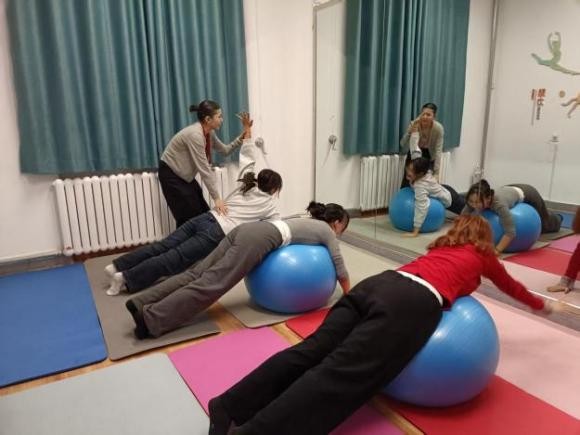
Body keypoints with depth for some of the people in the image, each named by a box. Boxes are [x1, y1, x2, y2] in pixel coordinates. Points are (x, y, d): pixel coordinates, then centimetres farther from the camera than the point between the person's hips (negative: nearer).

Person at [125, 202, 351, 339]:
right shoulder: (327, 231, 15)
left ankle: (142, 303, -11)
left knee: (197, 273, -3)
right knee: (209, 283, -18)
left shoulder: (309, 221, 36)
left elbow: (296, 237, 48)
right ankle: (151, 318, -27)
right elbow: (339, 265, 17)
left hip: (247, 229, 8)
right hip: (259, 239, -8)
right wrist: (348, 294, 33)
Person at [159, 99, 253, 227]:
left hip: (184, 175, 9)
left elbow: (225, 150, 9)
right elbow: (204, 169, -30)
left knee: (203, 214, 6)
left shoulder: (209, 133, -3)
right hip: (171, 175, -9)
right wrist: (216, 198, -28)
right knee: (189, 218, -3)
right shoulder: (195, 135, -30)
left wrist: (244, 135, -2)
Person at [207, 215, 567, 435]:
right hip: (412, 304, -6)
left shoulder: (442, 245, 38)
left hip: (380, 283, 6)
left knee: (312, 350, -7)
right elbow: (514, 288, 45)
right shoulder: (484, 255, 27)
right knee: (340, 374, -18)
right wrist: (546, 305, 66)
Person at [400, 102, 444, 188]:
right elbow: (403, 146, -29)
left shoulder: (438, 129, -26)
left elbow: (438, 151, -25)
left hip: (429, 155, 0)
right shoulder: (413, 124, -25)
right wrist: (412, 131, -43)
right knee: (407, 181, -4)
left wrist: (436, 173, -32)